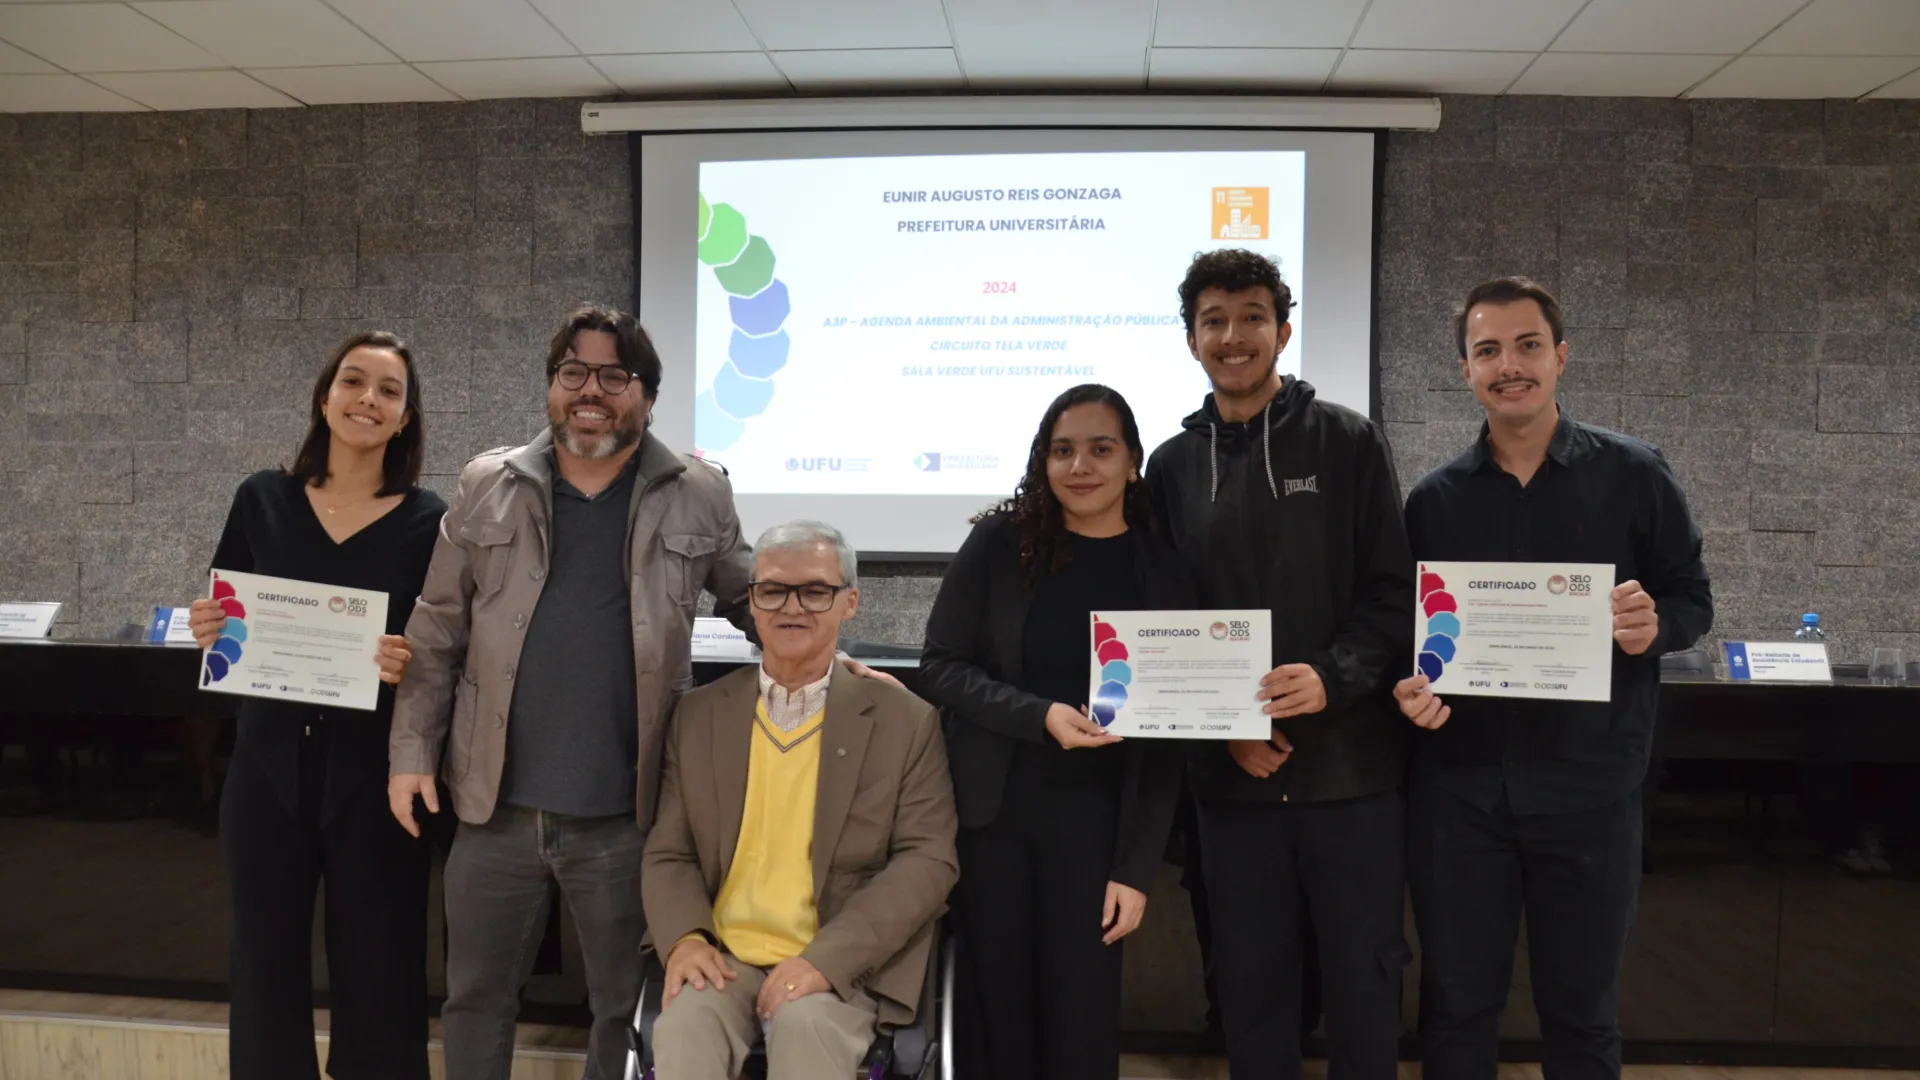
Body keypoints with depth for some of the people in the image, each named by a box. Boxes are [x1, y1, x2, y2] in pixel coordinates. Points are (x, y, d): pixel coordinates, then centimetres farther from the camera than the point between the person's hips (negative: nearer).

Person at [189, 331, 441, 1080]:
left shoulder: (427, 520, -4)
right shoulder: (262, 499, 3)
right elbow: (218, 619, 10)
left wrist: (415, 667, -22)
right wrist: (205, 631, -12)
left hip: (373, 779, -2)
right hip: (268, 770, 2)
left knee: (378, 977, 9)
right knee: (264, 970, 13)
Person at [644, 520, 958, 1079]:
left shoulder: (905, 721, 0)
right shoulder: (697, 715, 9)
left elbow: (928, 860, -5)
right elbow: (668, 853, 10)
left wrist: (823, 959, -16)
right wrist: (684, 940, -11)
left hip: (840, 969, -1)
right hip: (722, 960, 2)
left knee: (807, 1026, -32)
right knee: (683, 1028, -29)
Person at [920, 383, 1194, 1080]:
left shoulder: (1164, 576, 0)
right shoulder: (1000, 544, -3)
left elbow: (1165, 739, 0)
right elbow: (941, 667, -4)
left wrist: (1136, 868, -5)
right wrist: (1040, 716, -19)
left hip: (1093, 822, 0)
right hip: (990, 811, 0)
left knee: (1081, 1018, 2)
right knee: (998, 1006, 7)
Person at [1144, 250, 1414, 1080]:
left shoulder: (1348, 442, 0)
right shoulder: (1173, 466, 6)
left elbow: (1394, 593, -3)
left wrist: (1333, 677, -20)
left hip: (1351, 765, -2)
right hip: (1232, 774, 2)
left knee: (1364, 971, 9)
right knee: (1249, 977, 12)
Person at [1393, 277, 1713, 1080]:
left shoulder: (1633, 475, -1)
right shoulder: (1434, 499, 5)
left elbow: (1692, 600, 4)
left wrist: (1654, 626, -18)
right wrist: (1407, 685, -11)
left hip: (1588, 786, -1)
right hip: (1460, 787, 2)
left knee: (1581, 1008, 13)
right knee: (1455, 1006, 11)